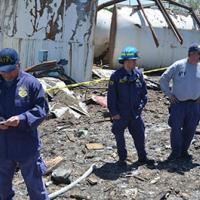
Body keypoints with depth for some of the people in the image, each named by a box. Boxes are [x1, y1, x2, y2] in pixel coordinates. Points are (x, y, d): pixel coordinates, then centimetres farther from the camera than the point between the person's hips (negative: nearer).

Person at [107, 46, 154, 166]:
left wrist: (142, 105, 3)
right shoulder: (116, 76, -13)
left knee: (140, 134, 9)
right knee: (120, 136, 10)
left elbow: (144, 91, 10)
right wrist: (114, 112, -11)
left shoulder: (138, 74, 0)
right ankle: (122, 158, 26)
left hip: (135, 112, 4)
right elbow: (111, 95, -10)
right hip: (120, 114, -4)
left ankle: (142, 158, 24)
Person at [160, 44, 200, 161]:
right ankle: (175, 152, 13)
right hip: (178, 104, -3)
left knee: (190, 130, 9)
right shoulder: (178, 66, -5)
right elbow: (163, 79, 2)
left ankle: (184, 151, 26)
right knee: (176, 129, -2)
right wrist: (169, 94, -2)